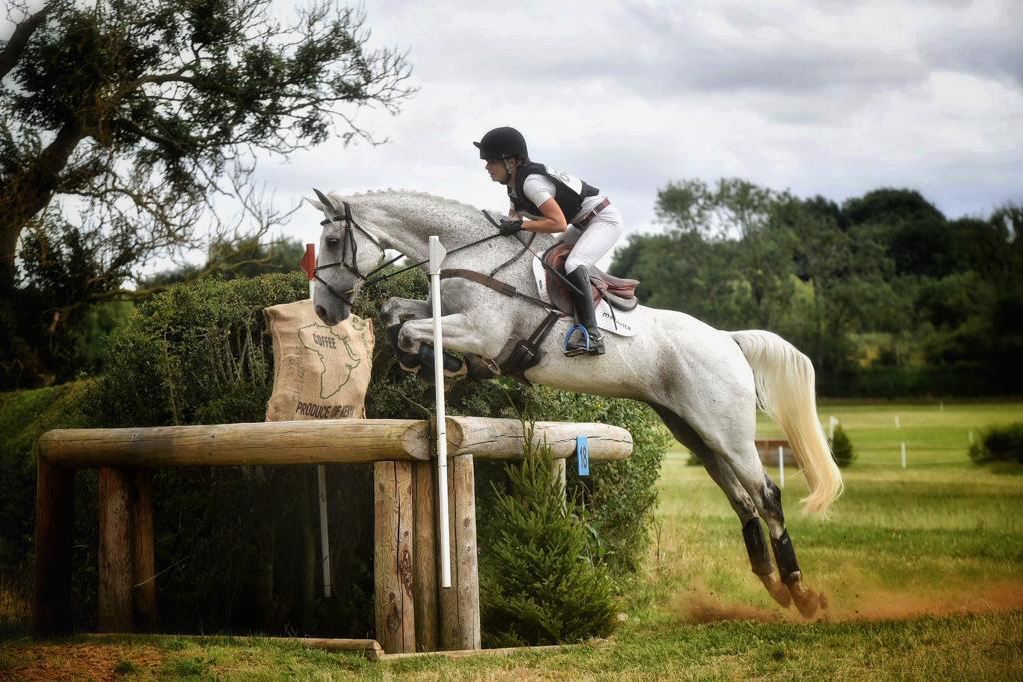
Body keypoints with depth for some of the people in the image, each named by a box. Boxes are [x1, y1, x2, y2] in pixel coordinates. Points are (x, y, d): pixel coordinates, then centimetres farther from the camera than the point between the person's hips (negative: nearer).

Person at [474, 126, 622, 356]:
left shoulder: (531, 181, -26)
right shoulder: (515, 185, 5)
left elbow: (559, 224, -30)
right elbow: (512, 219, 12)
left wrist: (520, 225, -29)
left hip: (605, 219, -11)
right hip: (583, 224, 11)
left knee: (573, 264, -29)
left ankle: (591, 334, -31)